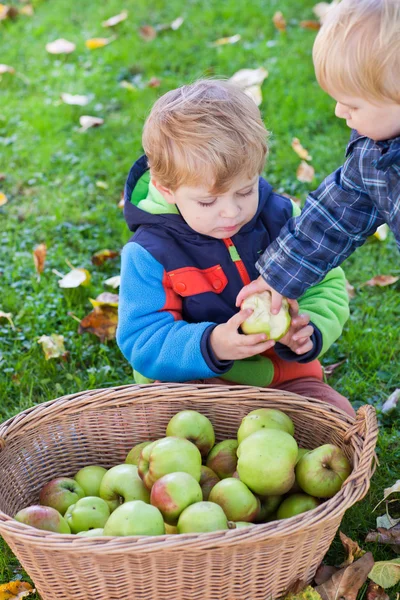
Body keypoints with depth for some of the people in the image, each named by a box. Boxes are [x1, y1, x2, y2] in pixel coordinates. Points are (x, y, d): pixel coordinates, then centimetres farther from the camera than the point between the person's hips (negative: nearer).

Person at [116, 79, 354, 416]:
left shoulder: (281, 218, -2)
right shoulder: (150, 254, -12)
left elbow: (326, 287, 5)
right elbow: (142, 343, -15)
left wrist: (309, 328, -19)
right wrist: (211, 346, -33)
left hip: (281, 376, 4)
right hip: (192, 384, -3)